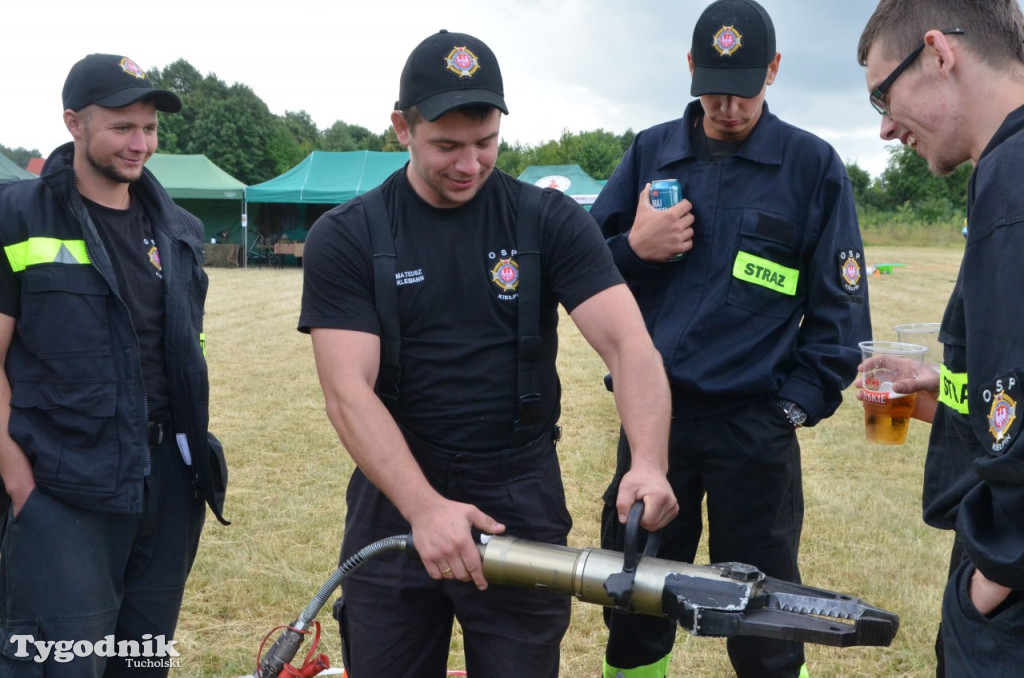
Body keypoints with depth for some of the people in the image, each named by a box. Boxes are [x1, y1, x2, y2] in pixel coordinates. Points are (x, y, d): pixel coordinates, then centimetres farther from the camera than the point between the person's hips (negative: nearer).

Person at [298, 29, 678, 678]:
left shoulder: (551, 221, -2)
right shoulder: (345, 237, -4)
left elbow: (630, 343, -11)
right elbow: (349, 392, -13)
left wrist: (650, 461, -30)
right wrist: (426, 508, -27)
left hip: (523, 501, 0)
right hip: (396, 498, 1)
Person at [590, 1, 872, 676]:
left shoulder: (813, 165, 0)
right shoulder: (651, 152, 6)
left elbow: (840, 307, 2)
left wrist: (800, 405, -6)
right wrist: (634, 249, -11)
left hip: (755, 423, -2)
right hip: (652, 414, 3)